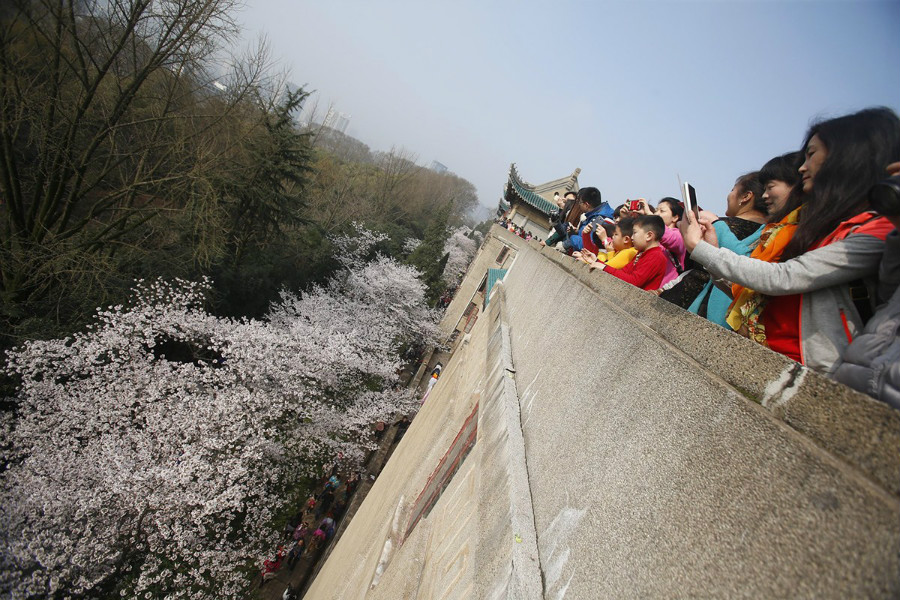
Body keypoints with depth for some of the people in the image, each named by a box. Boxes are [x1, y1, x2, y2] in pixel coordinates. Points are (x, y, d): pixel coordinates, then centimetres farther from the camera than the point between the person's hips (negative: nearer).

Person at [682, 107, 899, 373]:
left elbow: (781, 279, -15)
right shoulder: (825, 223, 19)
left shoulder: (877, 233, -6)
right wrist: (713, 251, 13)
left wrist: (698, 247, -9)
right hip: (760, 350, 7)